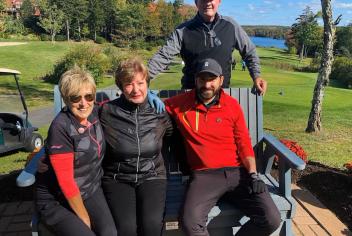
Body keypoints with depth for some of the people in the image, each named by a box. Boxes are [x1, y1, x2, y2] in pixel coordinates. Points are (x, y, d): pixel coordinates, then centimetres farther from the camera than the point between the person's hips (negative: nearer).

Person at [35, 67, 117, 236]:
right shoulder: (61, 128, -22)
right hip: (57, 201, -5)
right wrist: (84, 217, -10)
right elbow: (65, 181, -19)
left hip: (91, 191, 5)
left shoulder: (94, 114, -4)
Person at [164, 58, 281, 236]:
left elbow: (244, 143, 8)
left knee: (271, 219, -14)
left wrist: (253, 174, -3)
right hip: (204, 175, -2)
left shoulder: (232, 105, 7)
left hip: (238, 172, 2)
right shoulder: (180, 103, 4)